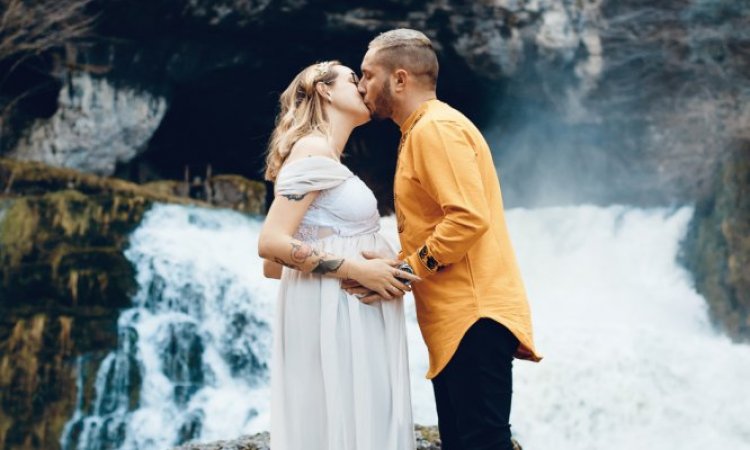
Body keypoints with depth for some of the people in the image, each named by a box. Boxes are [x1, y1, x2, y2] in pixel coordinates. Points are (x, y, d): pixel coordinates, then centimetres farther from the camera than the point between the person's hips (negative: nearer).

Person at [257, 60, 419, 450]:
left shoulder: (327, 158, 20)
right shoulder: (314, 151, -7)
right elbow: (271, 243, -18)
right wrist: (358, 270, -17)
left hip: (350, 319, 9)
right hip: (330, 315, -9)